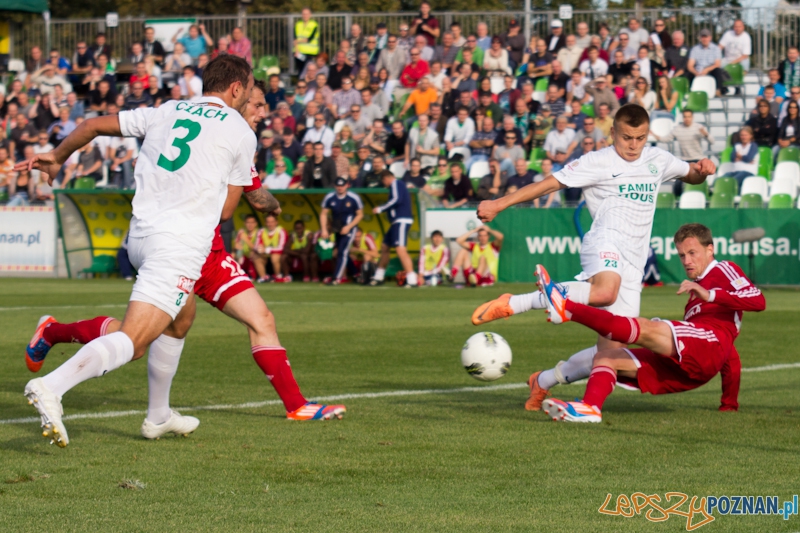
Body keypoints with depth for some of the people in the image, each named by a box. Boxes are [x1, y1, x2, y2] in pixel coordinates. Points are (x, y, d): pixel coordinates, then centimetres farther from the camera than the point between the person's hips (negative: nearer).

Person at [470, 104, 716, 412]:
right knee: (605, 291, -43)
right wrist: (499, 204, -6)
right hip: (606, 242, -6)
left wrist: (702, 170, 11)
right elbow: (550, 184, 0)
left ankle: (543, 383, 18)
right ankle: (511, 304, -35)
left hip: (633, 265, 6)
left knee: (610, 351, -1)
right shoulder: (599, 162, 2)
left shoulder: (657, 160, 20)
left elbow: (691, 176, 36)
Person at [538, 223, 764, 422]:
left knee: (645, 328, -29)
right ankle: (589, 407, -32)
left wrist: (711, 295, -17)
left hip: (710, 343, -9)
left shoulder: (723, 270, 14)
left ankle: (566, 308, -45)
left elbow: (758, 301, -7)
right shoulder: (698, 289, 38)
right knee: (605, 357, -2)